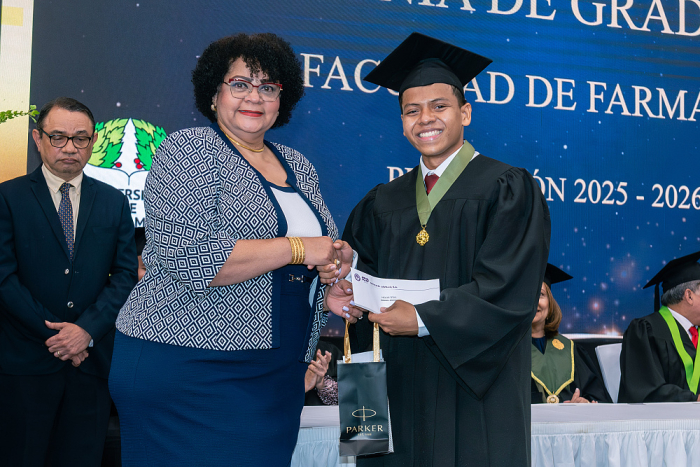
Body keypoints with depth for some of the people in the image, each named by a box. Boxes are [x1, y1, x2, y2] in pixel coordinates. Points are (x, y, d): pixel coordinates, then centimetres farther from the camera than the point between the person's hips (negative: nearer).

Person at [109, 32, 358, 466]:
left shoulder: (300, 167, 13)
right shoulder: (189, 150, -6)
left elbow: (324, 253, 23)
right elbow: (191, 257, -21)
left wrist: (331, 296, 1)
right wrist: (297, 248, -16)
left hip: (279, 376, 6)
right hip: (187, 371, -6)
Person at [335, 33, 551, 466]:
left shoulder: (507, 190, -4)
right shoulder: (383, 203, 13)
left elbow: (508, 290, -13)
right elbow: (356, 268, 11)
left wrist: (424, 320, -15)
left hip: (473, 391, -4)